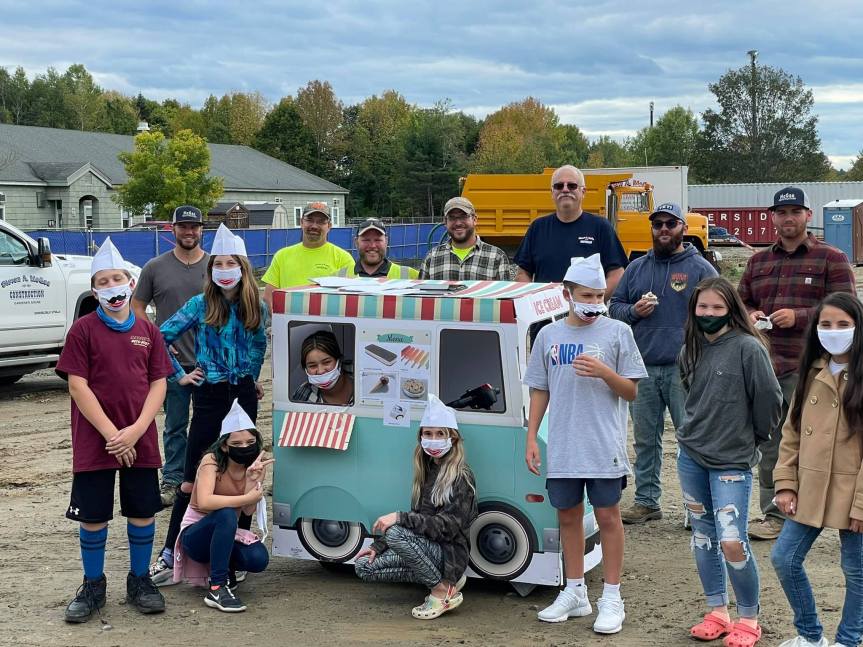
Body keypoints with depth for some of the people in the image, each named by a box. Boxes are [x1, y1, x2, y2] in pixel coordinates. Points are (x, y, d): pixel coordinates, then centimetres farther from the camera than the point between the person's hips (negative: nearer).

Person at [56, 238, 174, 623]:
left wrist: (136, 430, -11)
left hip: (140, 440, 2)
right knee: (93, 515, 5)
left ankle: (139, 580, 24)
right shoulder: (83, 330, -4)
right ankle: (93, 586, 21)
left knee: (143, 512, 8)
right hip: (94, 441, -2)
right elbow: (78, 386, -9)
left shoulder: (148, 331, 5)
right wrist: (111, 434, -14)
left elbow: (158, 384, 2)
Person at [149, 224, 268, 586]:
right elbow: (160, 339, -3)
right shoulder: (200, 305, -5)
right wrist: (179, 375, -2)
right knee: (194, 476, -3)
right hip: (210, 396, -2)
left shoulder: (257, 308, 3)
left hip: (243, 394, 3)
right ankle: (171, 553, 2)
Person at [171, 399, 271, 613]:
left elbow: (249, 510, -16)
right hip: (196, 534, -5)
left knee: (258, 559, -27)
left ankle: (223, 569, 8)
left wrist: (252, 477, -30)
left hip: (227, 535, 5)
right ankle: (216, 588, -32)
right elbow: (204, 502, -38)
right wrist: (248, 498, -33)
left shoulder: (258, 466, -3)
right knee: (226, 514, -37)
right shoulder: (212, 461, -18)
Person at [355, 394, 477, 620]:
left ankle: (443, 591, -16)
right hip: (426, 548, 9)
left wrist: (399, 518, -29)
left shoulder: (461, 477, -13)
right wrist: (377, 546, 5)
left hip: (451, 554, -9)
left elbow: (448, 526, -22)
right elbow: (416, 519, 15)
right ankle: (441, 578, 1)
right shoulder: (427, 472, 12)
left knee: (397, 533, -32)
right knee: (364, 566, -2)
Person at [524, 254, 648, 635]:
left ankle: (612, 598, 12)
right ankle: (575, 593, 26)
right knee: (568, 516, 12)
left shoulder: (617, 332, -2)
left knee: (607, 516, 2)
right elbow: (539, 391, 11)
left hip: (604, 447, -3)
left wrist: (604, 372, -19)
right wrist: (531, 439, 6)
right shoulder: (549, 335, 7)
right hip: (562, 447, 3)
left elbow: (631, 392, -1)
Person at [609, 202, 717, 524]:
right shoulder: (636, 268, 15)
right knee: (645, 439, 10)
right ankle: (646, 501, 20)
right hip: (643, 368, 4)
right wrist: (634, 310, -5)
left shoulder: (700, 268, 3)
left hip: (684, 369, -4)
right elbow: (614, 306, 18)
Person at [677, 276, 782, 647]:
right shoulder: (690, 350, 7)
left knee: (732, 542, -11)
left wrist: (753, 436, 3)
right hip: (690, 454, 6)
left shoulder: (748, 348, -12)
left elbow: (769, 398, -8)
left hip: (732, 460, -6)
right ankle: (717, 612, 23)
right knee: (702, 536, 11)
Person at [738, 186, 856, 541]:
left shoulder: (831, 259, 3)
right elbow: (740, 301, 26)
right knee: (768, 447, 9)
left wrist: (798, 316, -14)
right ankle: (774, 516, 18)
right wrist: (750, 315, 3)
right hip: (764, 367, 5)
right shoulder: (758, 261, 18)